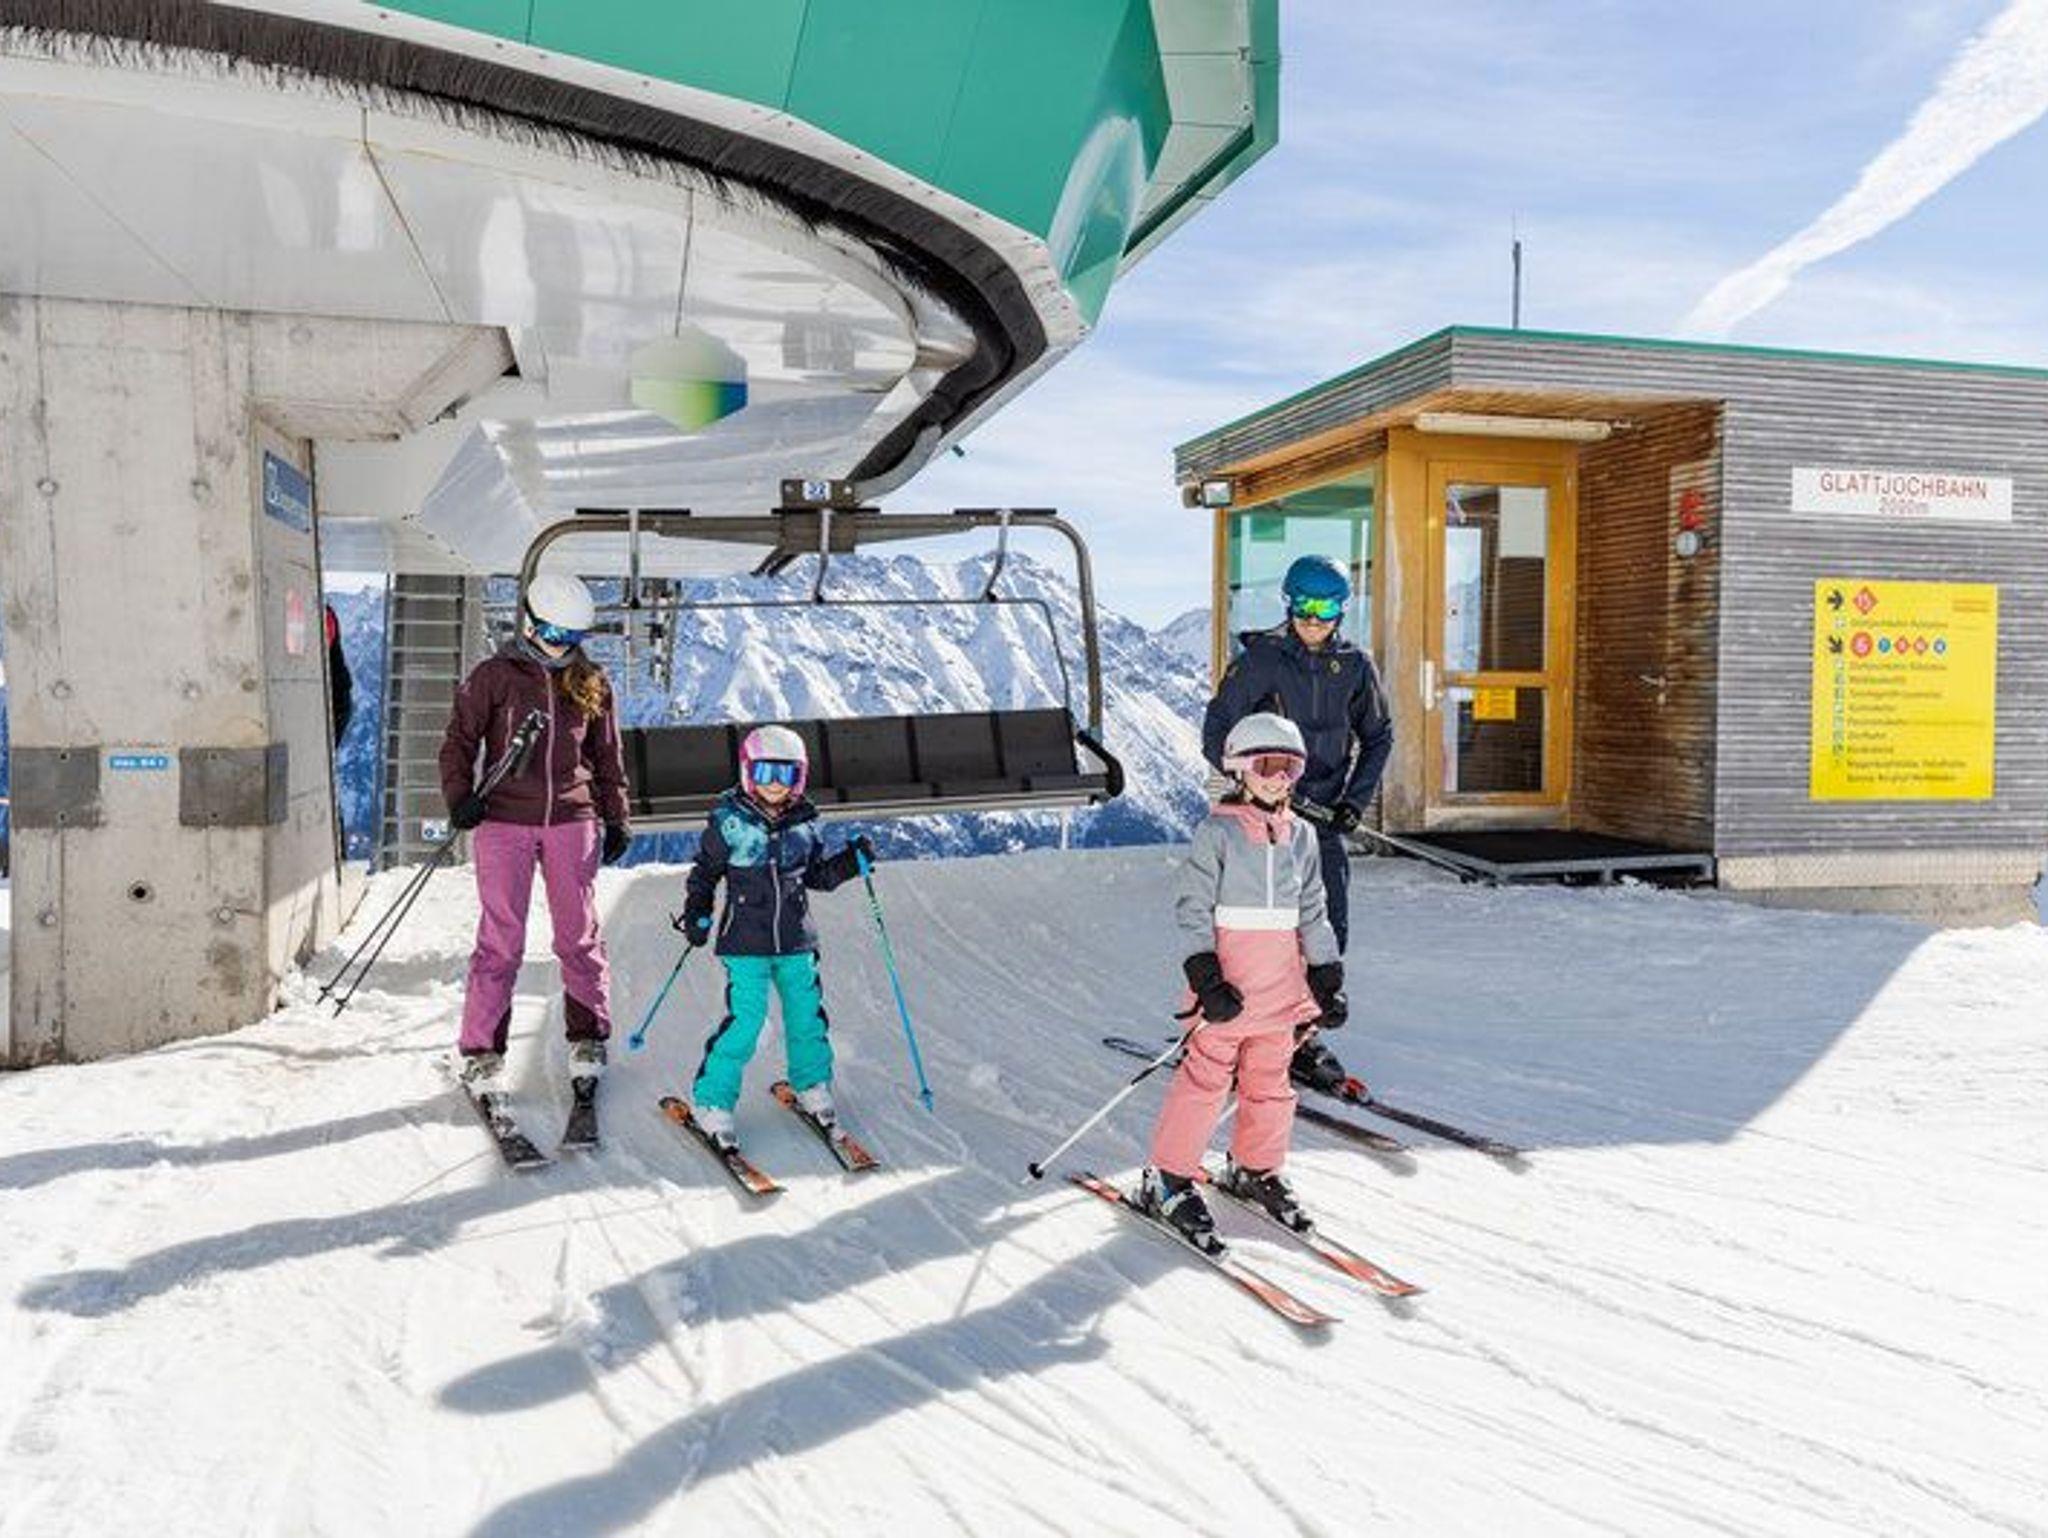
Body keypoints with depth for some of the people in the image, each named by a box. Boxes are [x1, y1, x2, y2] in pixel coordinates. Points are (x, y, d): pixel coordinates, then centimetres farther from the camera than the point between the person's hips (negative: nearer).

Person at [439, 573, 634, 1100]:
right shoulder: (493, 677, 2)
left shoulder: (592, 684, 10)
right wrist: (460, 797, -11)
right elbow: (459, 742, 4)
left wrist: (616, 819, 13)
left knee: (579, 935, 7)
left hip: (572, 821, 2)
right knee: (501, 941, -1)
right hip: (504, 821, -2)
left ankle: (589, 1038, 22)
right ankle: (481, 1050, 9)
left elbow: (607, 757, 16)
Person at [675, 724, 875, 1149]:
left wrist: (852, 861, 3)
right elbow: (705, 872, 4)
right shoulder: (730, 823, -5)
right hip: (745, 943, -4)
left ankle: (812, 1086, 32)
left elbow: (817, 875, 16)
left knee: (807, 1015, 10)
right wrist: (696, 914, -6)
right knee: (745, 1021, -9)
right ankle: (711, 1102, 5)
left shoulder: (804, 824, 5)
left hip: (796, 942, 4)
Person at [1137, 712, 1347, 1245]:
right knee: (1206, 1076, -4)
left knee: (1270, 1080, 11)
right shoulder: (1218, 831, -6)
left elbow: (1313, 912, 16)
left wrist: (1326, 977, 11)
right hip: (1228, 978, -5)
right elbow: (1191, 905, -9)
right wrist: (1206, 977, -16)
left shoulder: (1301, 836, 11)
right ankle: (1168, 1178, 8)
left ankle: (1255, 1168, 30)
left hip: (1280, 981, 5)